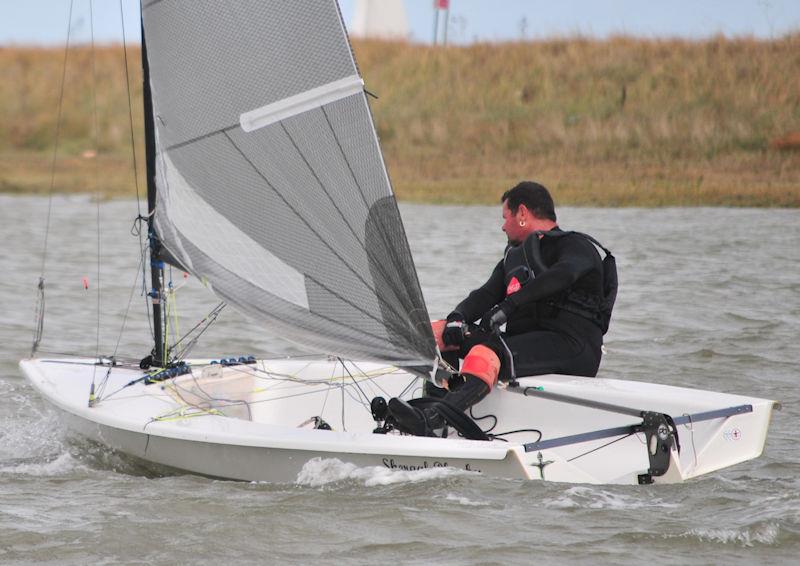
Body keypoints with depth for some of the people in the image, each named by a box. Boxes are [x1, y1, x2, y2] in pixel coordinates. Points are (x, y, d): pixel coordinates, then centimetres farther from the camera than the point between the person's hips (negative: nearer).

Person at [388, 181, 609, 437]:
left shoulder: (577, 246, 2)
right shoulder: (513, 255, 27)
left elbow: (561, 275, -21)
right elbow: (487, 293, 13)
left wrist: (509, 305, -29)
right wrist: (457, 317, -9)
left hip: (571, 347, -9)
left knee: (485, 353, -35)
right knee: (437, 331, 0)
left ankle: (428, 422, -56)